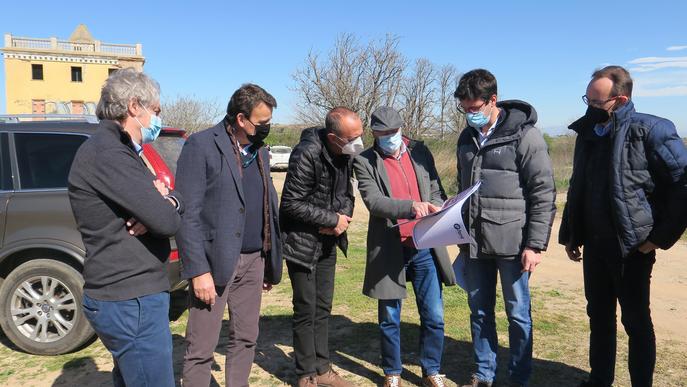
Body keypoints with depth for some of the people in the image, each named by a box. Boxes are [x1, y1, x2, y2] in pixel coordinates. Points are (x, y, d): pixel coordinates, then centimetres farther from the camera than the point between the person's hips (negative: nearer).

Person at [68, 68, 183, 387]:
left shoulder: (117, 150, 13)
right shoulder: (106, 153, -19)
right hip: (131, 302, -10)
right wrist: (163, 204, -3)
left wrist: (165, 200, -12)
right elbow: (167, 221, -25)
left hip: (126, 298, 10)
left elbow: (174, 202, 12)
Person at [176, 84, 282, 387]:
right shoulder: (201, 145, -9)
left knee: (246, 339, 15)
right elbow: (188, 214, -13)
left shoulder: (259, 151, 12)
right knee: (201, 348, 2)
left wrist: (271, 263, 13)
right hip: (216, 260, -6)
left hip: (254, 260, 7)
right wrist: (198, 270, -17)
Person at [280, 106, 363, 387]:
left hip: (328, 242, 7)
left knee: (323, 308, 15)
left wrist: (344, 215, -13)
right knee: (306, 310, 3)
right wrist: (333, 220, -18)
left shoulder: (346, 155, -2)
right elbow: (291, 203, -22)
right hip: (302, 243, -7)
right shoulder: (307, 154, -23)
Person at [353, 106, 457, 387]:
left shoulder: (420, 151, 7)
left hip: (425, 247, 3)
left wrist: (438, 209, -11)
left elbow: (436, 190, 11)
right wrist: (410, 207, -31)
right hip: (390, 250, -2)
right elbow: (374, 201, -16)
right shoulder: (365, 162, -4)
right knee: (389, 319, 11)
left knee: (434, 316, 8)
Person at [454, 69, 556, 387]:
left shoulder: (524, 136, -9)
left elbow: (544, 194, -9)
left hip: (512, 244, -5)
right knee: (479, 312, 14)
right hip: (475, 245, 6)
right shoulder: (467, 138, 10)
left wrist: (535, 245, -12)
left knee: (518, 314, 8)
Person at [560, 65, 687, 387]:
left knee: (636, 320, 8)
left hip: (632, 246, -6)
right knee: (598, 315, 16)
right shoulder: (588, 134, 7)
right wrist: (569, 235, 13)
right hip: (595, 244, 6)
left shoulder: (651, 131, -12)